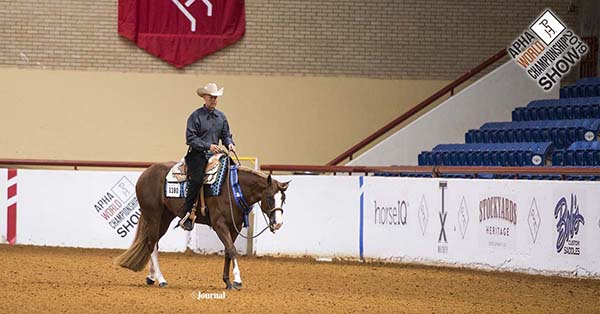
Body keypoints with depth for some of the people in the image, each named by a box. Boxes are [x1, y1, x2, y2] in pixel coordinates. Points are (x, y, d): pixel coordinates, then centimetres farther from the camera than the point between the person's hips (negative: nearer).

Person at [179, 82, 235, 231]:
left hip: (214, 154, 6)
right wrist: (208, 146, -19)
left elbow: (226, 135, 21)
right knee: (196, 180, -23)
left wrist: (229, 144, -2)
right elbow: (191, 138, -10)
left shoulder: (221, 116, 15)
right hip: (198, 155, -6)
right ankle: (187, 217, -19)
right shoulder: (196, 116, -4)